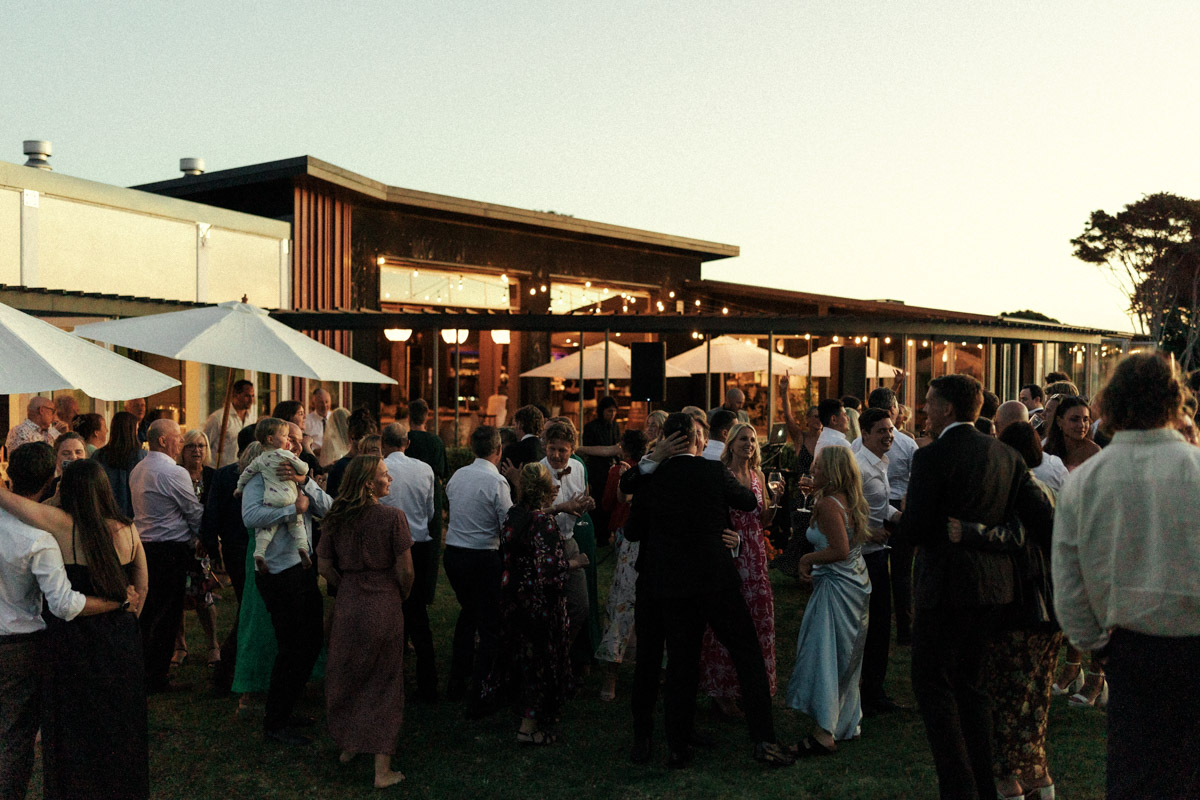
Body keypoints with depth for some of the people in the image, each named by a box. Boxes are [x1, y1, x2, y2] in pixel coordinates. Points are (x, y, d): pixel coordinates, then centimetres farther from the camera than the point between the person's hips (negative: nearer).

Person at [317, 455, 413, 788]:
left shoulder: (336, 518, 1)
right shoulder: (392, 517, -13)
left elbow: (325, 566, 4)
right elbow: (404, 569, -12)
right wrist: (401, 596, 6)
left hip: (347, 607, 4)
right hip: (384, 608, -4)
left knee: (346, 677, 22)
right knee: (383, 684, 6)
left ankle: (348, 746, 40)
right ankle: (382, 770, 12)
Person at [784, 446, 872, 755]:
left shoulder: (828, 504, -19)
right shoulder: (851, 501, 9)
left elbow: (841, 550, -25)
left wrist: (807, 559, -12)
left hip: (837, 587, -10)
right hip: (857, 584, 10)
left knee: (823, 655, -6)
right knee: (846, 659, 19)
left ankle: (825, 735, -6)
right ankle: (846, 724, 30)